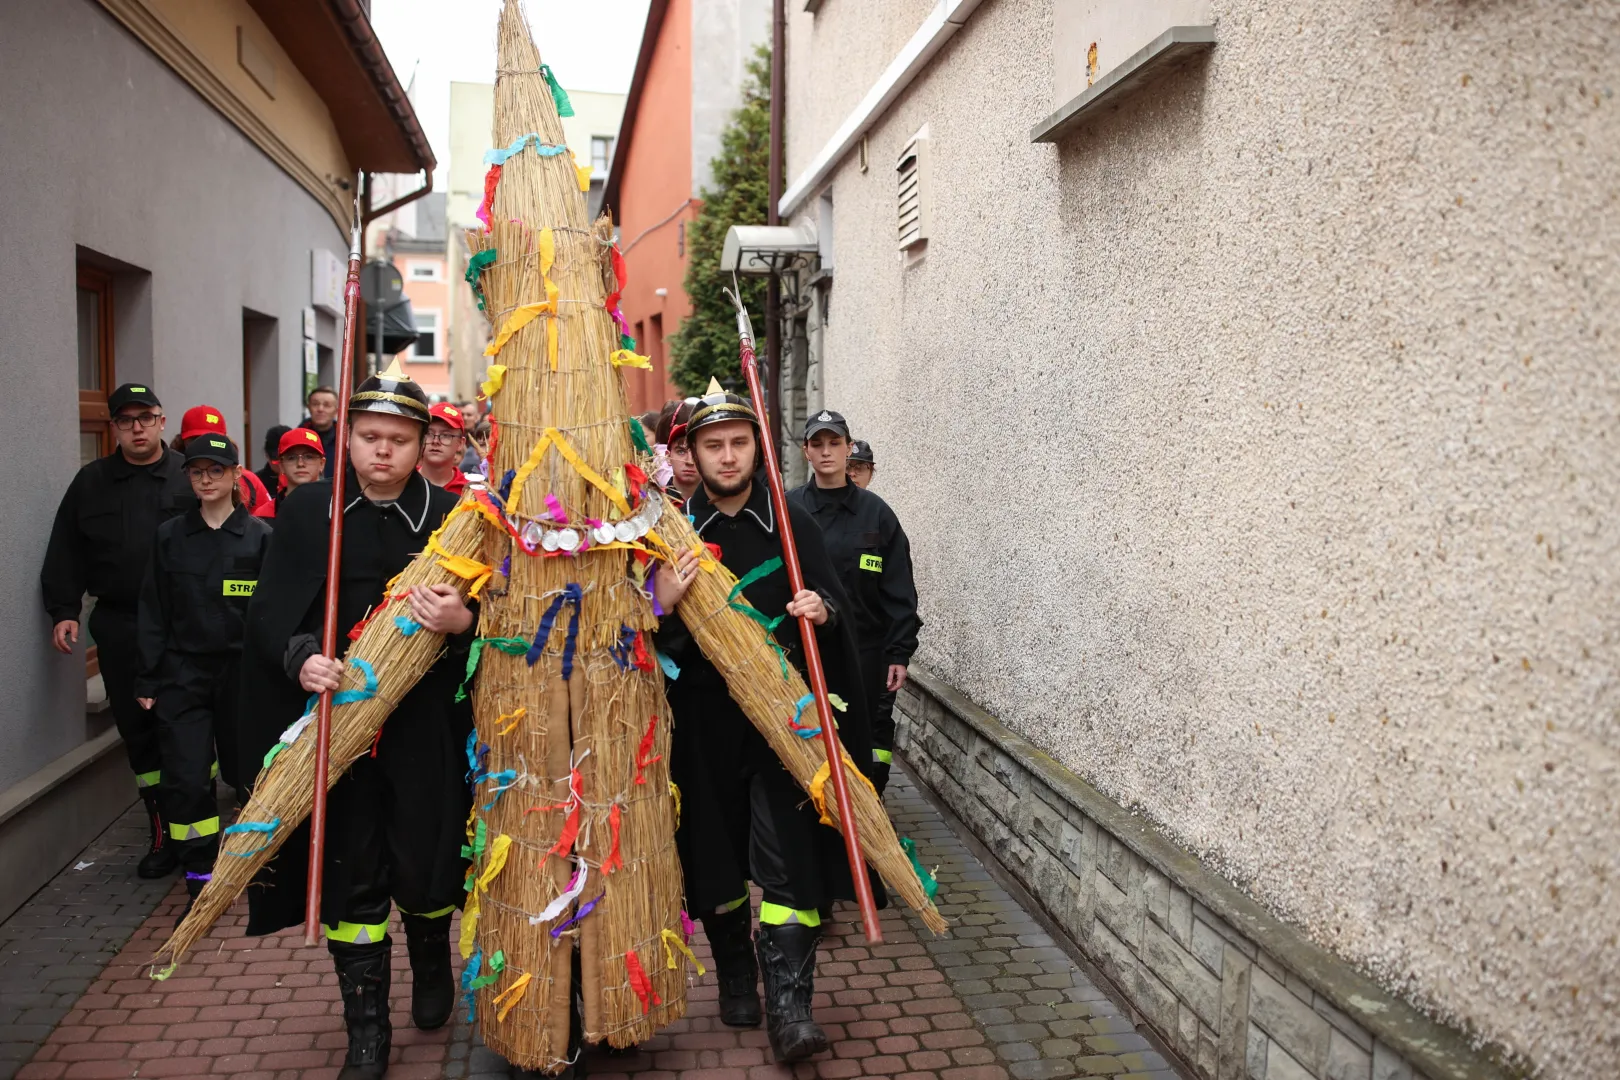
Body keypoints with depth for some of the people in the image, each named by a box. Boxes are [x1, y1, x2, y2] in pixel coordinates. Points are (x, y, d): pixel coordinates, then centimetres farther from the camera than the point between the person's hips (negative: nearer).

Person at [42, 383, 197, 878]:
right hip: (119, 628, 3)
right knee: (139, 730, 8)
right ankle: (163, 831, 19)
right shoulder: (91, 482, 11)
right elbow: (66, 554, 12)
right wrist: (63, 610, 3)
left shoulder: (189, 477, 1)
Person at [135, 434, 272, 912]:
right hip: (183, 671, 1)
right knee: (186, 779, -5)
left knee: (245, 770, 8)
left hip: (242, 671, -1)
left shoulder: (259, 536, -1)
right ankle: (200, 881, 6)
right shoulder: (170, 536, 5)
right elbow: (153, 612, 6)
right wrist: (148, 679, 2)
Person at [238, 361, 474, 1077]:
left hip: (424, 726, -1)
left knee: (424, 868, 6)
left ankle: (432, 961, 40)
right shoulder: (307, 509, 3)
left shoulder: (449, 515, -2)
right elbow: (268, 612, 3)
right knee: (349, 873, 6)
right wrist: (301, 657, -16)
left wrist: (463, 621, -23)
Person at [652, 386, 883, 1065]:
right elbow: (648, 639, 1)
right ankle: (735, 977, 31)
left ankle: (788, 1003, 0)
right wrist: (662, 606, -21)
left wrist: (822, 609, -18)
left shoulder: (792, 523, 1)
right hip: (706, 717, 1)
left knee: (787, 855, -6)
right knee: (716, 850, 12)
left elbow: (835, 600, 5)